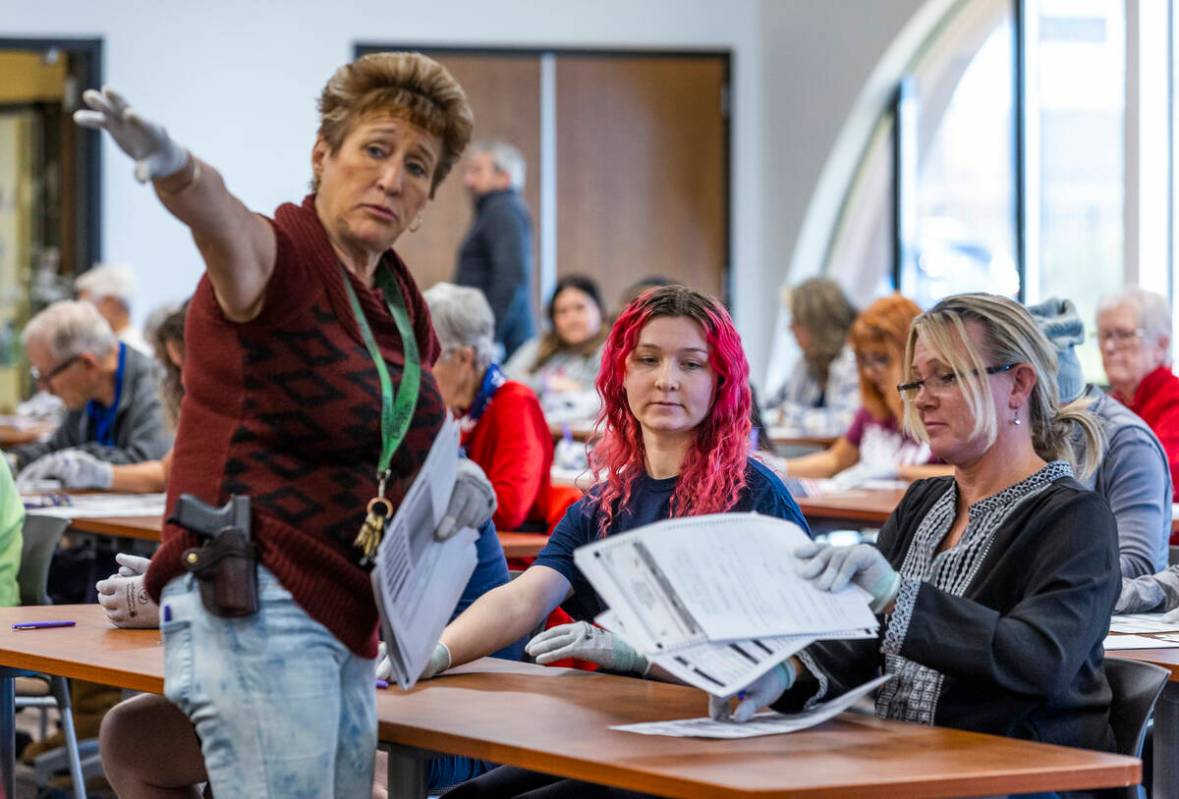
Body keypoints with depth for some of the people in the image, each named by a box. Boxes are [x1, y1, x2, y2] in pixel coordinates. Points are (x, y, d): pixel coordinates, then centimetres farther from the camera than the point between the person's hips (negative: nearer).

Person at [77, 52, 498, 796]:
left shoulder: (400, 299, 15)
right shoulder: (283, 258, -9)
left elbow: (415, 429, 29)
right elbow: (226, 225, -33)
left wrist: (460, 473, 6)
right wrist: (177, 169, -56)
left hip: (346, 622, 8)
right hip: (255, 607, -8)